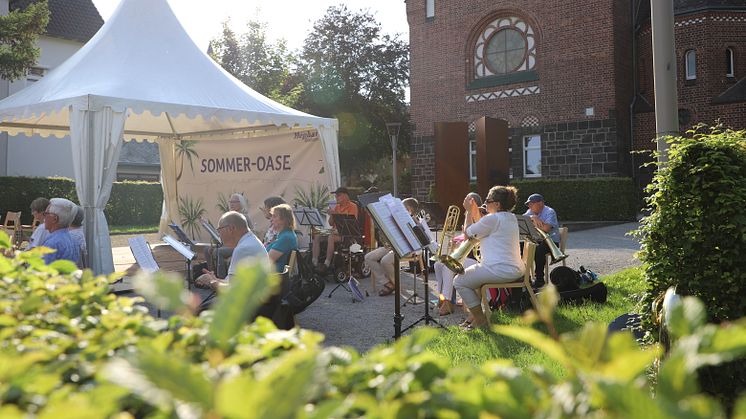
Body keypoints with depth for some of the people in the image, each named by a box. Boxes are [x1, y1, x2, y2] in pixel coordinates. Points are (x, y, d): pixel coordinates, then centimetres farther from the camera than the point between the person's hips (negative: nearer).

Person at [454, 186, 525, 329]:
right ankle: (474, 314, 32)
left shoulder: (492, 218, -17)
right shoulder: (511, 218, 13)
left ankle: (480, 320, 7)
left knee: (459, 281, 4)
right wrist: (476, 213, 17)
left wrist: (469, 213, 5)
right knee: (473, 274, 31)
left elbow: (468, 233, -6)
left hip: (500, 271, -10)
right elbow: (482, 231, 21)